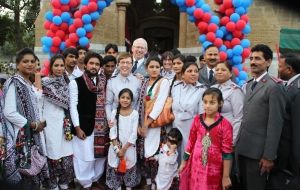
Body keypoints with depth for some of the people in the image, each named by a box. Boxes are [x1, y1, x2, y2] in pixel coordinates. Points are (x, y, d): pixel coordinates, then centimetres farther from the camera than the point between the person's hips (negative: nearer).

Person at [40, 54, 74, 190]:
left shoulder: (67, 83, 9)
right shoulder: (44, 82, -5)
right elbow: (39, 104, -5)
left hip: (65, 123, 4)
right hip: (50, 123, -4)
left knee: (67, 155, 5)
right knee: (53, 156, 3)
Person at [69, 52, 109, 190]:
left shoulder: (103, 82, 8)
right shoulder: (76, 82, -5)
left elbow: (106, 103, 11)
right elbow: (73, 106, -7)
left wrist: (109, 121, 4)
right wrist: (77, 127, -11)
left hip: (101, 125, 5)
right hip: (84, 125, -4)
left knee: (100, 154, 13)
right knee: (85, 156, 2)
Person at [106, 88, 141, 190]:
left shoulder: (134, 113, -8)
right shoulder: (115, 112, -3)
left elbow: (134, 134, -10)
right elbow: (112, 131, -3)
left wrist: (124, 148, -12)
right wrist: (117, 147, -12)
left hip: (129, 147, -1)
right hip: (116, 146, 1)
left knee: (128, 167, 9)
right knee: (115, 168, 9)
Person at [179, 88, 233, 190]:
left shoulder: (225, 125, -11)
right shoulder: (197, 120, -1)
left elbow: (227, 152, -8)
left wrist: (226, 176, -6)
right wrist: (184, 162, 13)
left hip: (213, 169, -3)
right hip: (195, 166, 3)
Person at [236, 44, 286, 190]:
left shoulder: (274, 87, -13)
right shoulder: (248, 85, 12)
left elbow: (275, 124, -16)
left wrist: (269, 156, -16)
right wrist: (238, 143, 7)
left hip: (258, 151, -7)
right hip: (242, 148, 7)